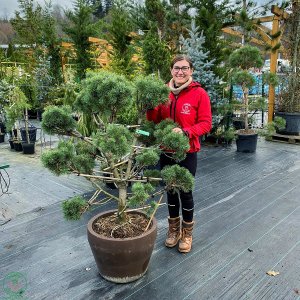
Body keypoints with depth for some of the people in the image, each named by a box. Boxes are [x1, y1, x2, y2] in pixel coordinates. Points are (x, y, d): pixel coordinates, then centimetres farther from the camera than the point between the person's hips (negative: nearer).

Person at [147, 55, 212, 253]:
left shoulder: (199, 93, -9)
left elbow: (206, 123, -10)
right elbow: (156, 119, 10)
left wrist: (185, 131, -24)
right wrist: (151, 107, -10)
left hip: (187, 152, -4)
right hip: (166, 151, 4)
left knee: (185, 192, 6)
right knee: (170, 190, 16)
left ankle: (187, 233, 30)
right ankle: (174, 229, 37)